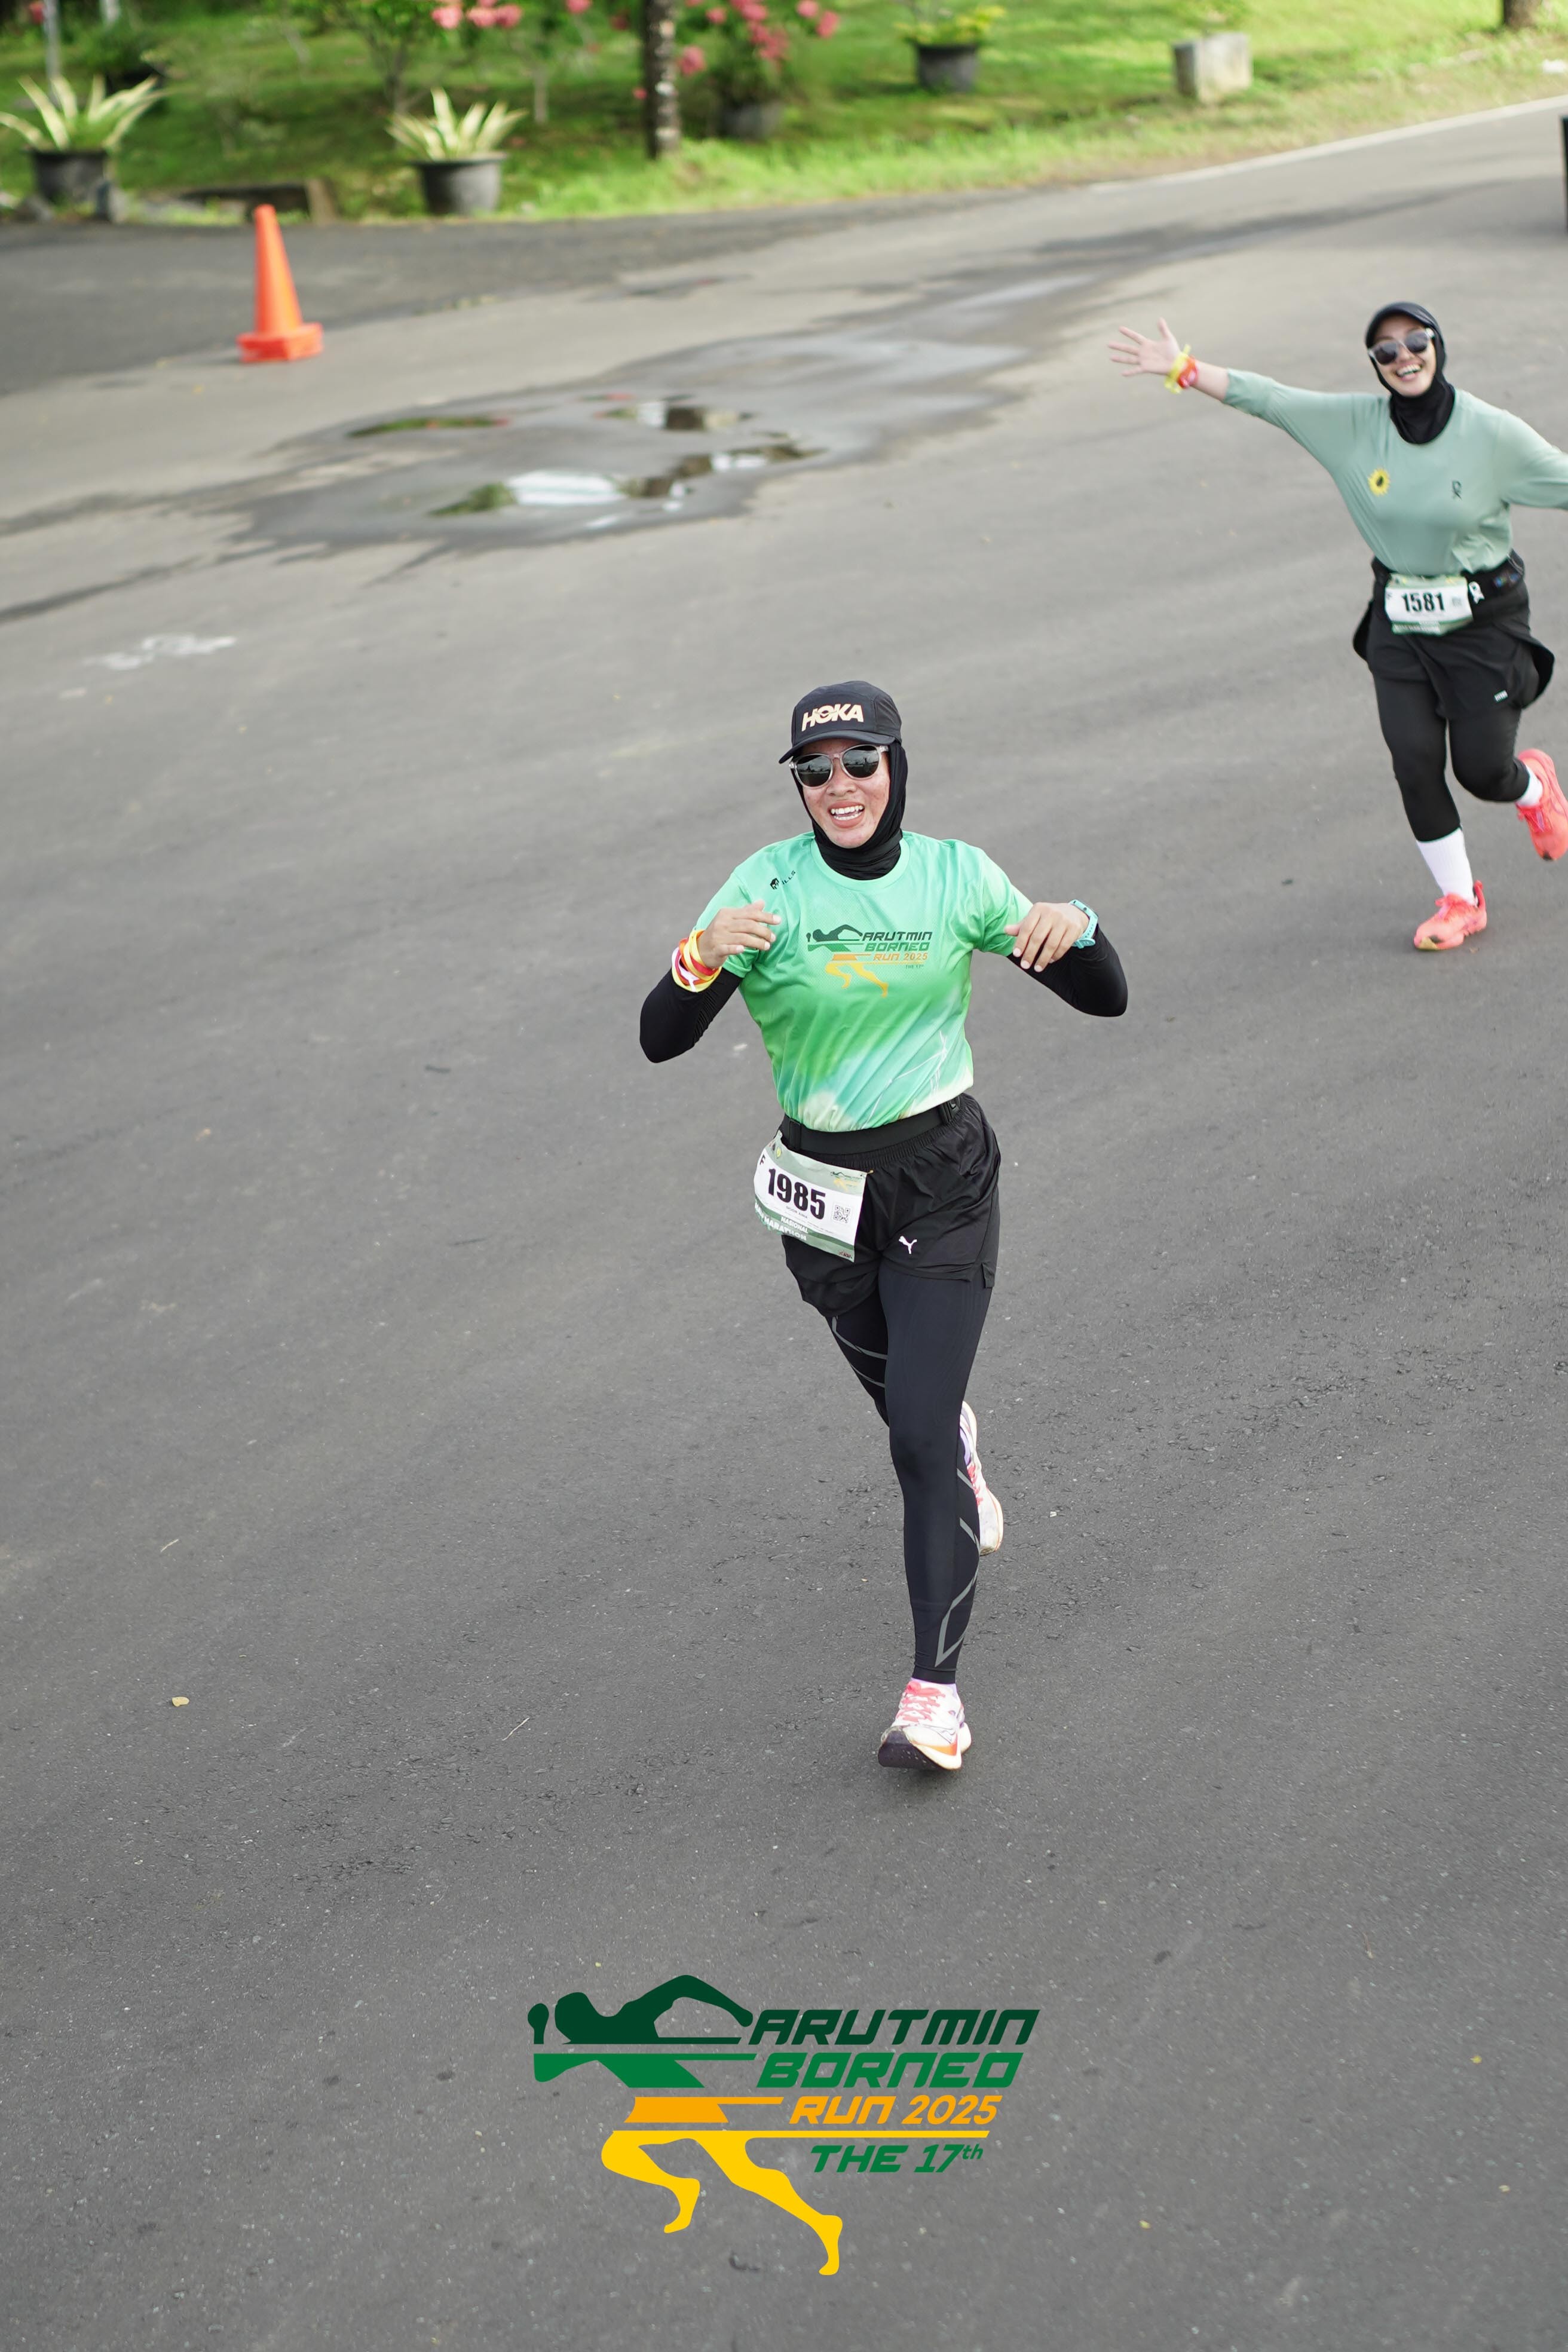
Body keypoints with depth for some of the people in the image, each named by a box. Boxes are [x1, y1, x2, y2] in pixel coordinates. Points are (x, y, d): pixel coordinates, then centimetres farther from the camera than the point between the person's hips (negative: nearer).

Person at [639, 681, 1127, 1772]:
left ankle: (936, 1695, -9)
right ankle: (964, 1456, 59)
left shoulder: (957, 876, -5)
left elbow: (1107, 998, 0)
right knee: (907, 1402, 21)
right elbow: (661, 1040, -15)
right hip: (822, 1182, 2)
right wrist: (705, 955, -34)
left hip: (945, 1178, -2)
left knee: (919, 1434, -13)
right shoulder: (767, 887, -9)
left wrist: (1076, 926, -21)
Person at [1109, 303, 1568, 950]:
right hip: (1398, 624, 3)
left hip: (1484, 624, -3)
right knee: (1415, 764, -4)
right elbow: (1268, 398, -5)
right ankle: (1459, 900, 15)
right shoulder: (1355, 424, -4)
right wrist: (1181, 369, -9)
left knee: (1481, 770, 0)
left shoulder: (1493, 434, -12)